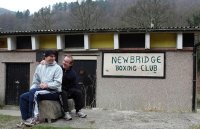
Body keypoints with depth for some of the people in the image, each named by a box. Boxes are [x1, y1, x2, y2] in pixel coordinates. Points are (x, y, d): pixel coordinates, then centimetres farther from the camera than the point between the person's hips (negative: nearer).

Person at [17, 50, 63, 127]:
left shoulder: (57, 68, -1)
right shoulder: (39, 67, 17)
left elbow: (58, 83, -12)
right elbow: (35, 82, 14)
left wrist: (47, 85, -24)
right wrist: (32, 89, -5)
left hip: (53, 92, -6)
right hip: (40, 91, 7)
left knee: (34, 92, -30)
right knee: (23, 97, -10)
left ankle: (33, 117, -23)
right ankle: (25, 119, -9)